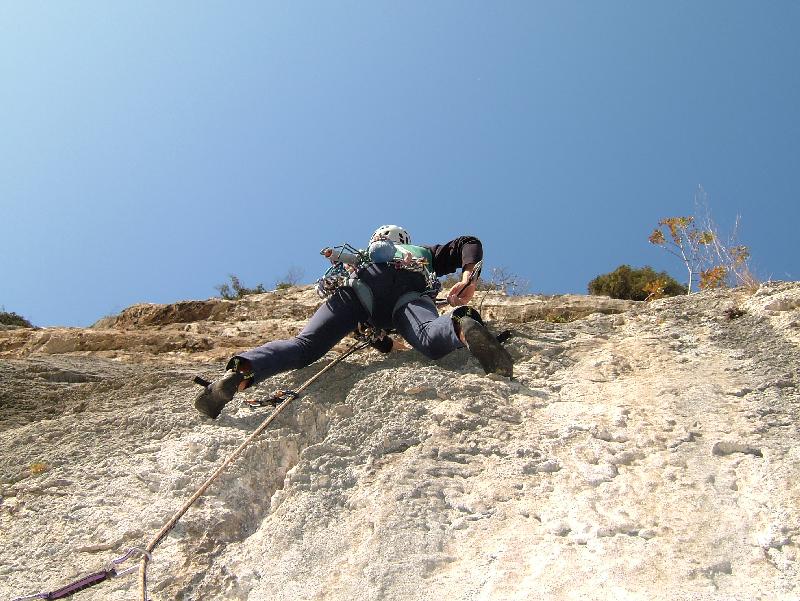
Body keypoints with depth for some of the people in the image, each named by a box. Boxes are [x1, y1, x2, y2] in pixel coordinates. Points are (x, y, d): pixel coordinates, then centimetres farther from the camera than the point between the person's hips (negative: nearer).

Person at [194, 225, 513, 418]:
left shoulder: (362, 253, 50)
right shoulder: (424, 252, 46)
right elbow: (470, 243, 35)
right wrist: (468, 279, 18)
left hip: (360, 283, 1)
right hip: (410, 290, -1)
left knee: (304, 344, -12)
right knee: (432, 340, -29)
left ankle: (242, 370, -38)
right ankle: (461, 326, -64)